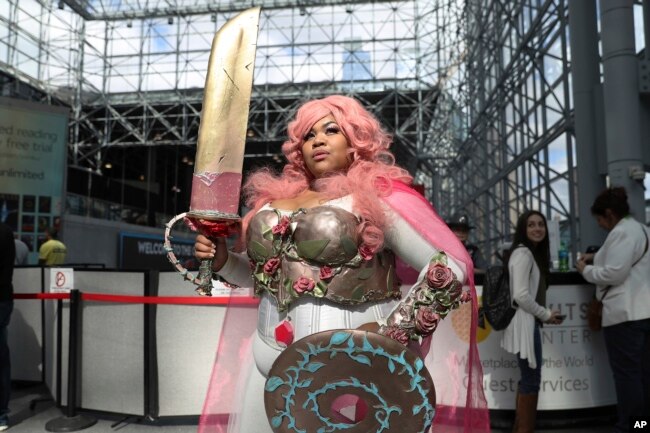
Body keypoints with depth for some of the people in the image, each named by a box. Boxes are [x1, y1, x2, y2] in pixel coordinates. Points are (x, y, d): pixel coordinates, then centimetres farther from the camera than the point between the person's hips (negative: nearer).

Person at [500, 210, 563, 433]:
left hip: (528, 322, 10)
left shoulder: (534, 253, 17)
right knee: (531, 379, -3)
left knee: (527, 379, 15)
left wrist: (543, 314, 5)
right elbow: (521, 295, -22)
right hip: (524, 322, -10)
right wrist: (546, 315, -10)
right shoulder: (523, 253, -14)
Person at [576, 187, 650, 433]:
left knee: (626, 373, -3)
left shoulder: (621, 232, -14)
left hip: (625, 312, -10)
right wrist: (597, 258, 20)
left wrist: (586, 270, -5)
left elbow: (614, 274, -20)